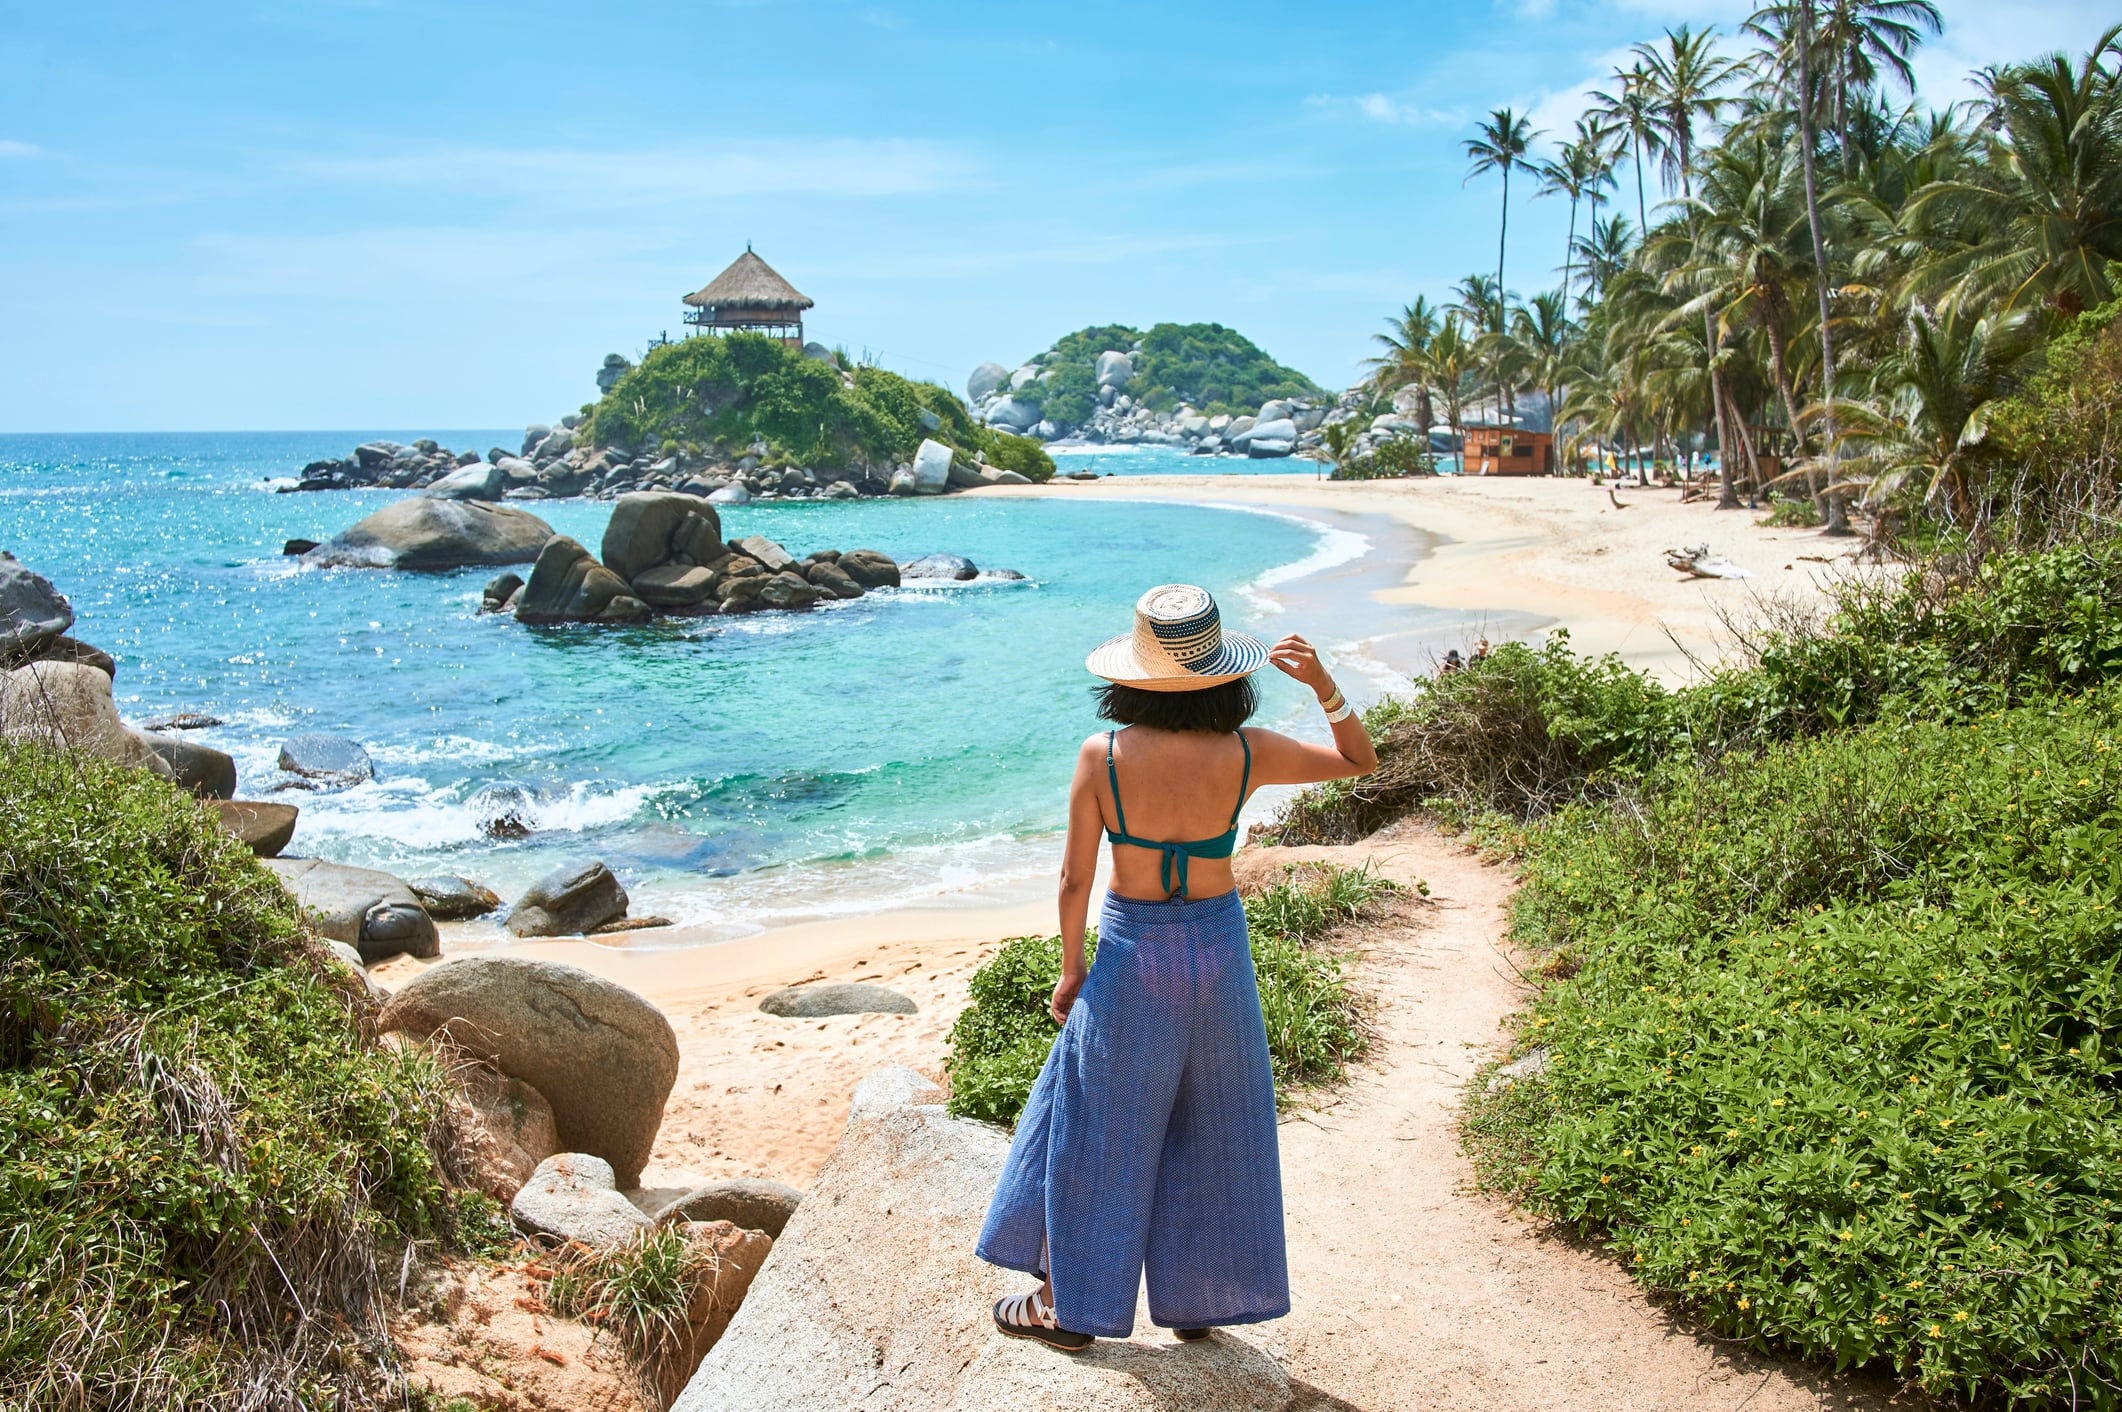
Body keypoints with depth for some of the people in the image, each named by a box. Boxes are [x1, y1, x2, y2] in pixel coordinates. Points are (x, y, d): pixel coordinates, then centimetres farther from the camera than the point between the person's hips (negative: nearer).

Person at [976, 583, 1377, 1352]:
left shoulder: (1101, 757, -18)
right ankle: (1196, 1298, 33)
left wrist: (1071, 970, 3)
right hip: (1219, 953, 2)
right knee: (1208, 1128, 19)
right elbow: (1359, 761, 1)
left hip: (1131, 956, -1)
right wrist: (1324, 685, -13)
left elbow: (1075, 879, -10)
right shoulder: (1244, 754, -14)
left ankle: (1068, 1306, 26)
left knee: (1096, 1128, 14)